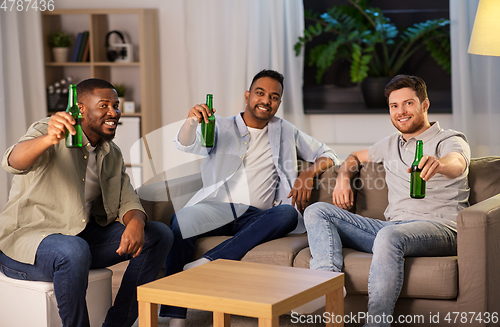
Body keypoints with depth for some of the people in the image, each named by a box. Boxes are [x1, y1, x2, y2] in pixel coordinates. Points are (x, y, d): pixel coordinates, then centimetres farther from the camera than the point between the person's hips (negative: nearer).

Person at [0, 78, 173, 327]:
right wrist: (49, 139, -57)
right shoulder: (48, 132, -13)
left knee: (159, 235, -3)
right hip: (26, 240, -7)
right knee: (74, 251, -40)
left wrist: (135, 222, -21)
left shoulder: (111, 154, 10)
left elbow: (126, 200, 5)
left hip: (84, 236, 8)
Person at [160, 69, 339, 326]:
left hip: (257, 217, 2)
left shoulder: (286, 132, 22)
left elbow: (327, 155, 23)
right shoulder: (220, 127, 15)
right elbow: (186, 145, -3)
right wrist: (191, 121, -28)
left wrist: (309, 173, 0)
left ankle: (207, 262, -38)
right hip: (217, 208, -1)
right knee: (182, 220, -33)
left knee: (288, 214, -33)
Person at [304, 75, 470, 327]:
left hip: (438, 228, -7)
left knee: (389, 236, -41)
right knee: (317, 212, -6)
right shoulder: (391, 145, 25)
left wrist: (439, 164, -47)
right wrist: (343, 178, 16)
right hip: (392, 226, 7)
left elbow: (457, 163, -21)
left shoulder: (450, 140, 4)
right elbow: (355, 157, 41)